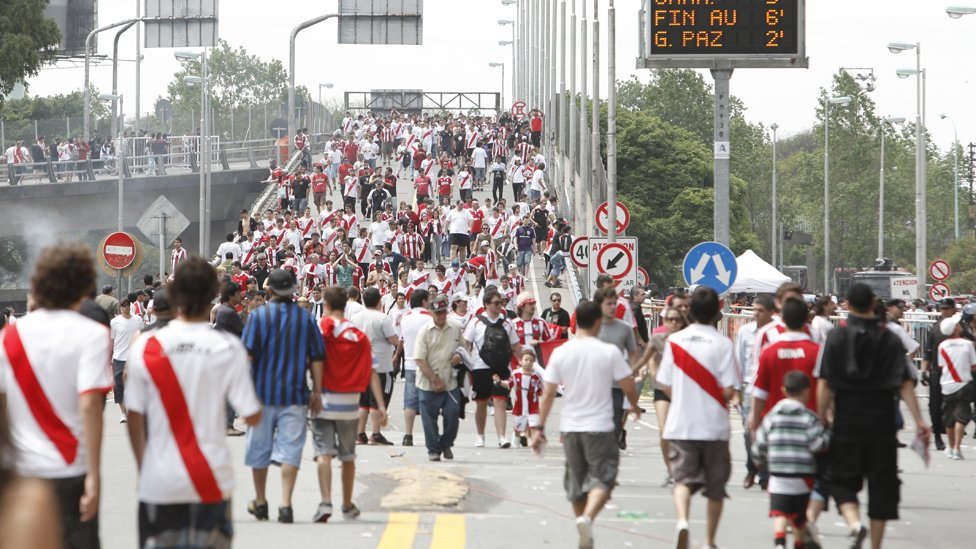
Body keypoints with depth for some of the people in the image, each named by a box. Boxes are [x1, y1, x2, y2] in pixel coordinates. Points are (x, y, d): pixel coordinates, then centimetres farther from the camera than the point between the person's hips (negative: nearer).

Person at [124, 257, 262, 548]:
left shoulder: (146, 346, -4)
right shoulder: (228, 347, -6)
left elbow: (135, 419, 0)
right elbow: (252, 416, -4)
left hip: (159, 482, 0)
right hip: (212, 480, 0)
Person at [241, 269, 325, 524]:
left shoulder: (259, 316, -3)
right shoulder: (306, 318, 2)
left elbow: (247, 354, -8)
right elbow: (316, 358, 2)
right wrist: (317, 392, 7)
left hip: (263, 391, 0)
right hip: (295, 395, 0)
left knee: (259, 448, 13)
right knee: (290, 449, -1)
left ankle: (260, 502, 25)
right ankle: (286, 504, -12)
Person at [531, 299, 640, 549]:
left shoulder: (560, 352, -2)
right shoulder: (609, 352, -9)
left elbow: (548, 394, 0)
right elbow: (629, 387, -3)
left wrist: (540, 428, 6)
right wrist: (634, 406, 18)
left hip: (570, 427, 4)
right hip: (600, 426, -4)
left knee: (576, 480, 16)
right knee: (602, 478, 0)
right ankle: (587, 517, -27)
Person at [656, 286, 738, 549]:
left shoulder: (675, 340, -1)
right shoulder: (722, 343, -9)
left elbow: (665, 385, 3)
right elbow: (728, 390, -12)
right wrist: (721, 400, 10)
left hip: (680, 425, 1)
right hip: (714, 425, -1)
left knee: (684, 478, 1)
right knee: (715, 486, 13)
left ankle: (682, 521, -28)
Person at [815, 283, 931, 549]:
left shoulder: (836, 337, -3)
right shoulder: (889, 339, 1)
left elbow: (824, 383, -7)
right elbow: (905, 383, -5)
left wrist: (822, 418, 1)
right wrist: (920, 421, -5)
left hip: (847, 420, -1)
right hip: (882, 421, 1)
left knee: (843, 479, 8)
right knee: (881, 482, 9)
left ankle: (854, 522, -19)